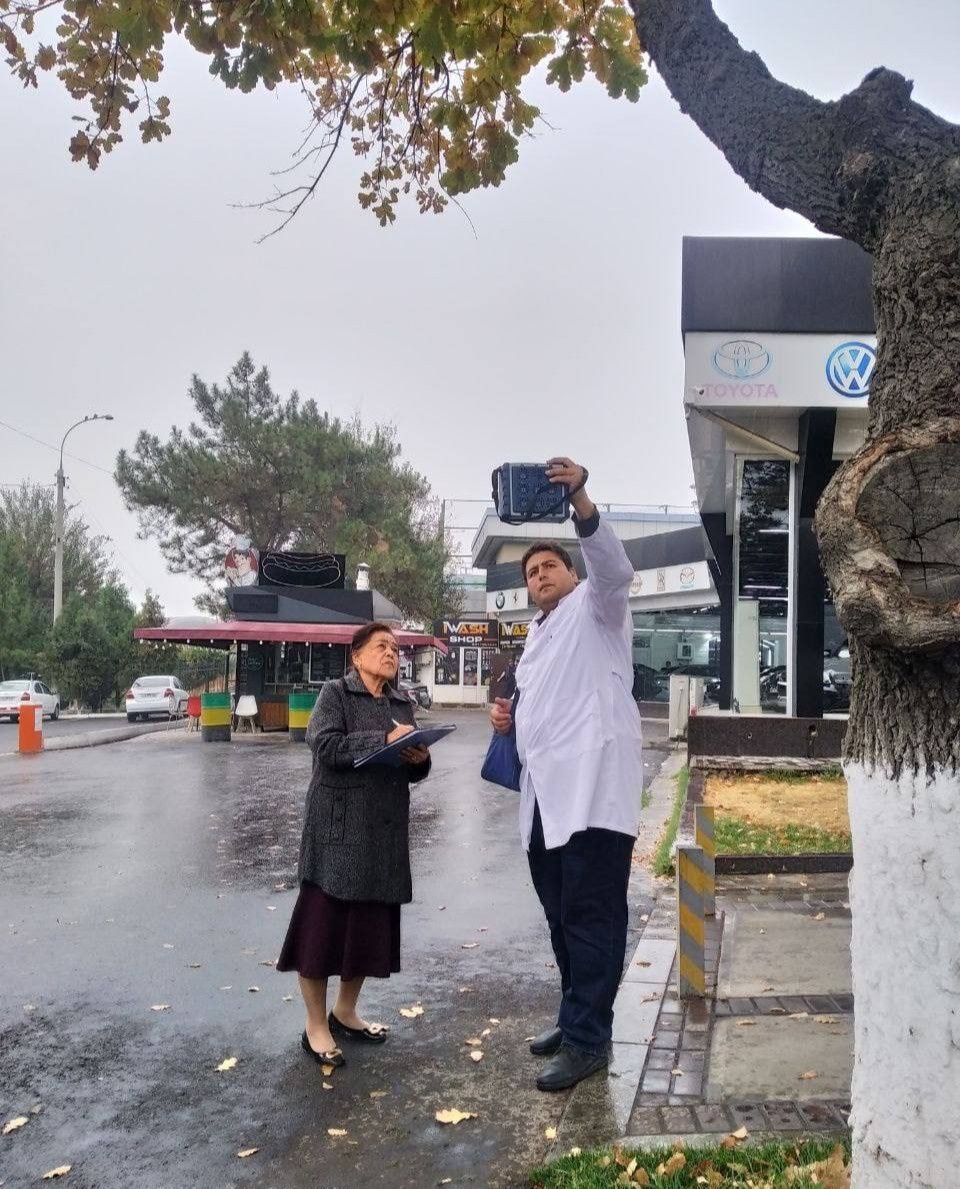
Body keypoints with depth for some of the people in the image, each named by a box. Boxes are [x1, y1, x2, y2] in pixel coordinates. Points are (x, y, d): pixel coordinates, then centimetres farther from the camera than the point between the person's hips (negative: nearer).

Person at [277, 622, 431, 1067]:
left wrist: (420, 759, -6)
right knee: (324, 922, -1)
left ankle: (345, 1011, 30)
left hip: (384, 832, 6)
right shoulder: (335, 694, -2)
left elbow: (412, 768, 17)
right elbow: (326, 746, -17)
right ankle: (316, 1025, 15)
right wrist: (384, 740, -24)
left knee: (370, 924, 12)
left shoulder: (402, 705, 15)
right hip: (338, 829, -6)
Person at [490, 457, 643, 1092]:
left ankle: (588, 1038, 4)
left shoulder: (596, 608, 4)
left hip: (593, 789, -8)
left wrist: (581, 503, -33)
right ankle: (578, 1016, 28)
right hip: (545, 793, 8)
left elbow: (615, 569, -19)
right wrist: (510, 719, 11)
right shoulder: (537, 639, 26)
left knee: (592, 914, -5)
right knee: (561, 913, 15)